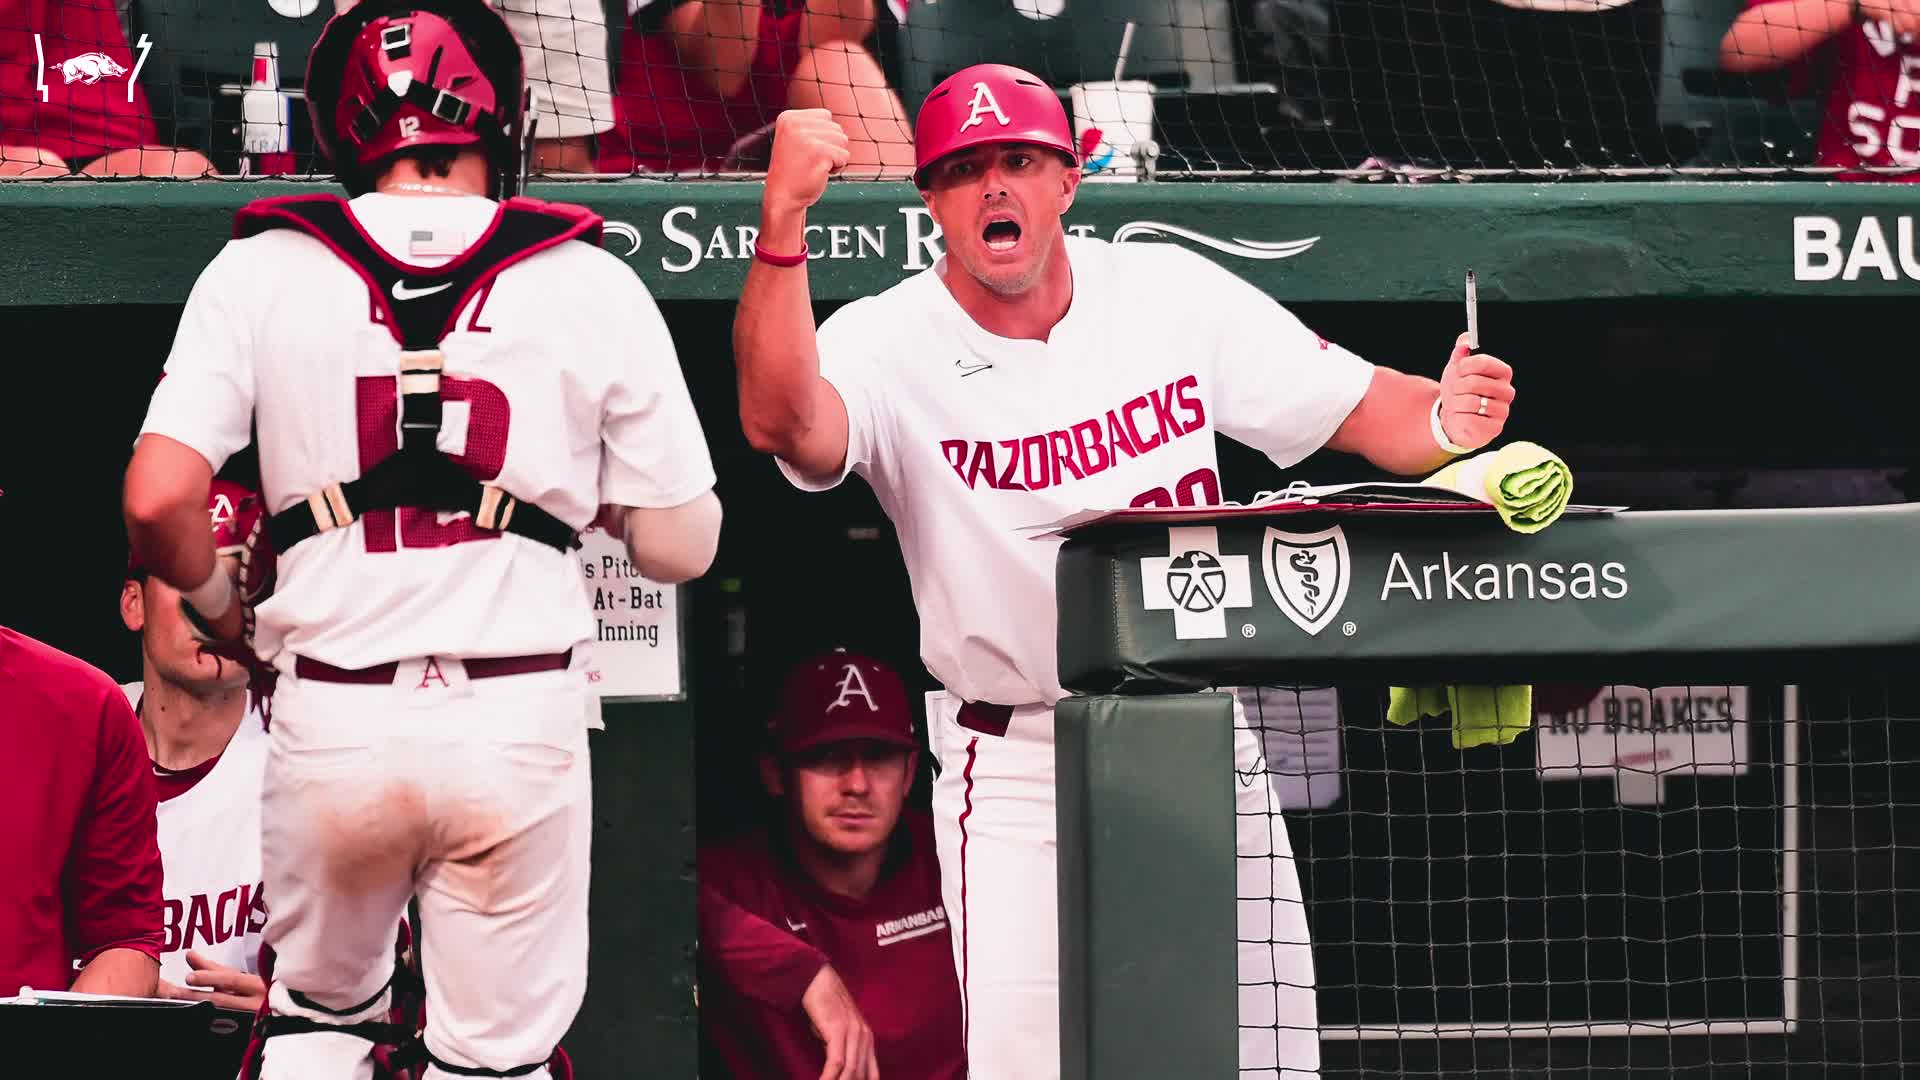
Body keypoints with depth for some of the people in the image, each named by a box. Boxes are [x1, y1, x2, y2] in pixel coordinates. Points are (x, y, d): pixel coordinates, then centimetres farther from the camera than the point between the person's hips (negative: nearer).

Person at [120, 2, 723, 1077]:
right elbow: (682, 545, 3)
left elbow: (159, 500, -8)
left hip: (334, 716, 1)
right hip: (521, 719, -1)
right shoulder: (590, 283, 1)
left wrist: (218, 610, 12)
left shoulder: (260, 271, 1)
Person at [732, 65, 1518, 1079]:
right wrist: (781, 223, -46)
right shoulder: (889, 344, -11)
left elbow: (1361, 408, 2)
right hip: (1017, 774, -3)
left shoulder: (1170, 295, 0)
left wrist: (1445, 420, -21)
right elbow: (782, 422, -33)